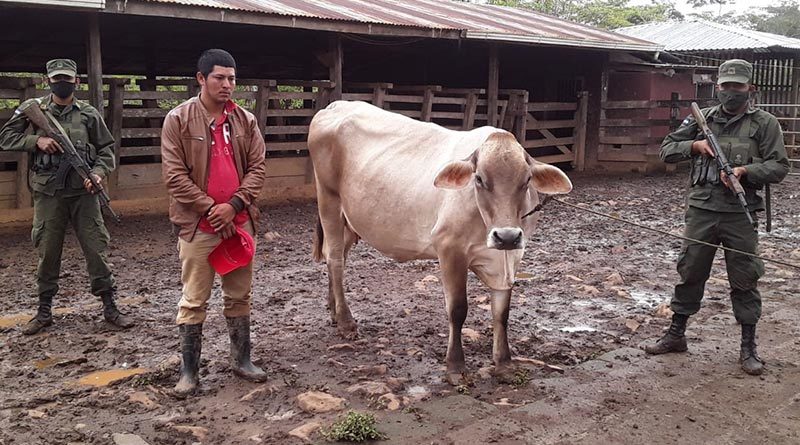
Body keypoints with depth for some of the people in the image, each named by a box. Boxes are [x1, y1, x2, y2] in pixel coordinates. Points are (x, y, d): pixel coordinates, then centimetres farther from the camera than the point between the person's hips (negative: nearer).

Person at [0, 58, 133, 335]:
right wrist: (36, 140, -12)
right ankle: (44, 311, 21)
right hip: (47, 194, 0)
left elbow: (106, 148, 7)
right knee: (47, 252, 8)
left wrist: (98, 173, -11)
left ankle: (109, 307, 11)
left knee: (96, 249, 1)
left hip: (83, 192, 0)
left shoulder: (88, 114, 4)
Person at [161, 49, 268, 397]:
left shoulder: (245, 120, 6)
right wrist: (210, 209, -13)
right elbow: (175, 174, -9)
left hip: (239, 221, 4)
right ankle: (189, 370, 14)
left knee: (239, 296, 13)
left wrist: (233, 205, -11)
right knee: (194, 300, 3)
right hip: (197, 224, -4)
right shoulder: (178, 120, -5)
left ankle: (241, 360, 26)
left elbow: (257, 167, 2)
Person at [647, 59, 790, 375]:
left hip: (740, 215, -2)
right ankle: (676, 335, 24)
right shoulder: (702, 118, 8)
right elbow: (666, 150, 10)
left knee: (744, 280, 4)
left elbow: (779, 166, -3)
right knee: (690, 273, 11)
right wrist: (694, 145, -8)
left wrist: (745, 171, -19)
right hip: (701, 210, 2)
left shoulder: (764, 123, 1)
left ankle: (748, 347, 16)